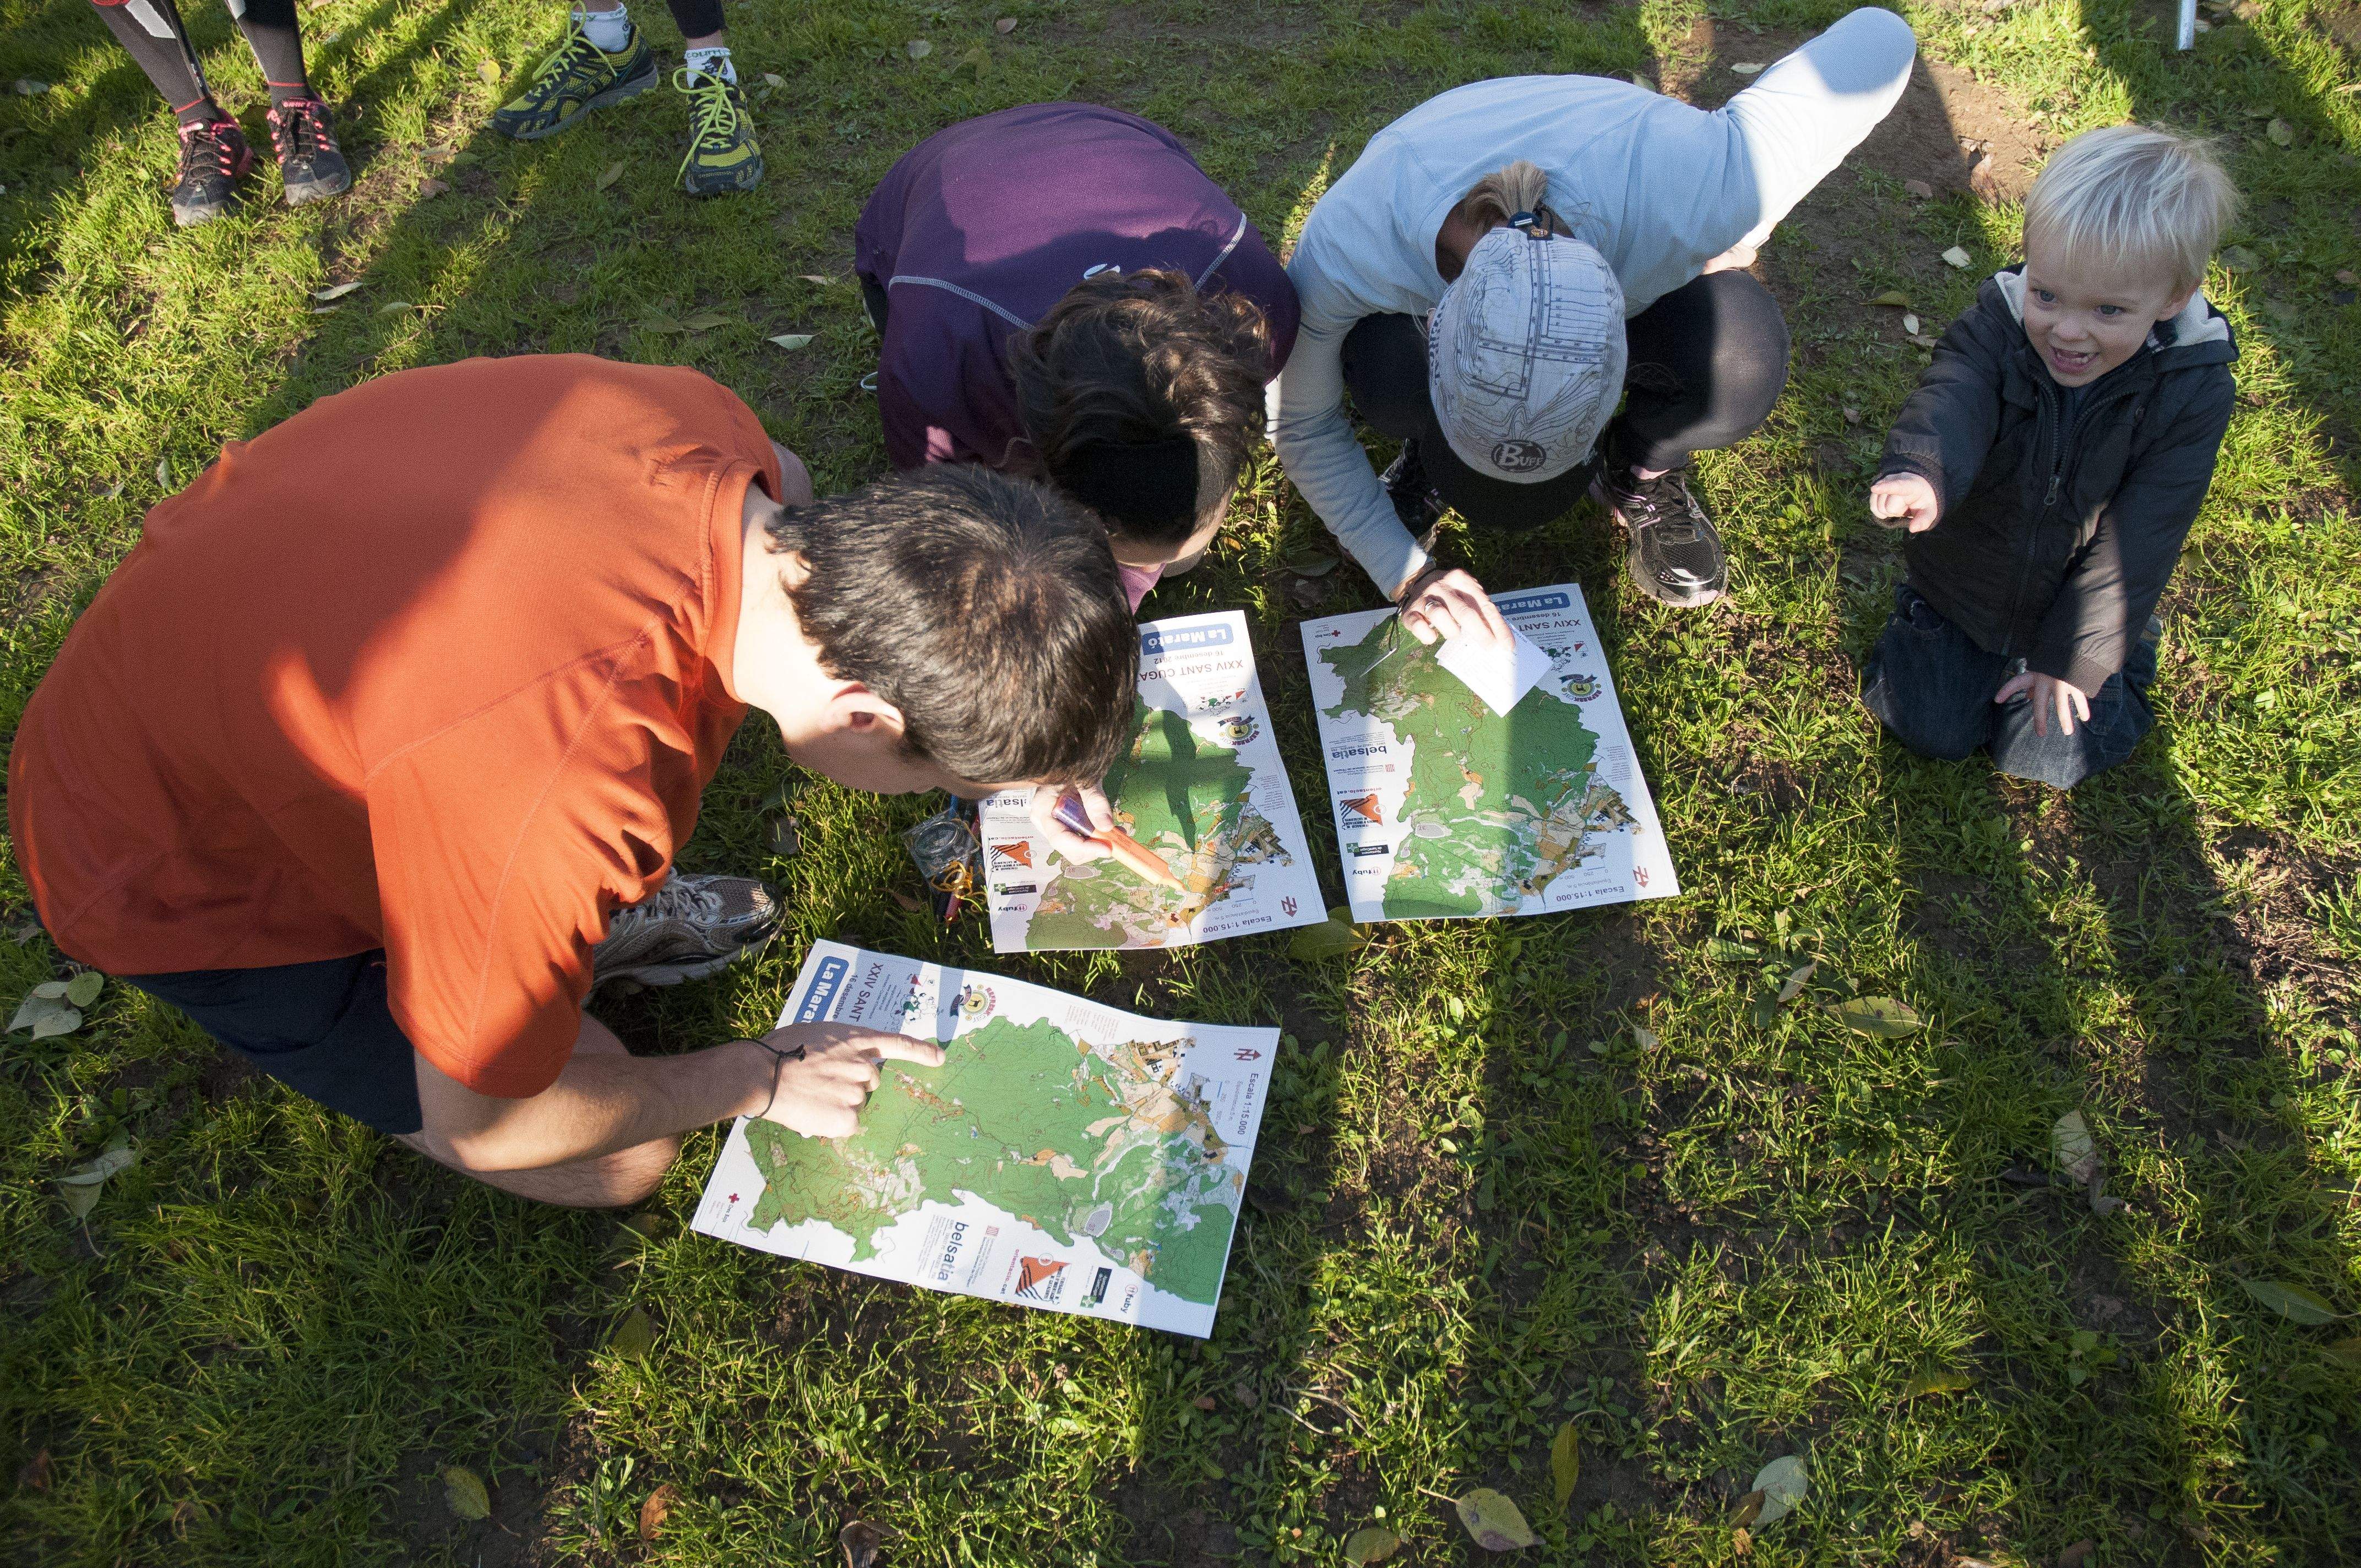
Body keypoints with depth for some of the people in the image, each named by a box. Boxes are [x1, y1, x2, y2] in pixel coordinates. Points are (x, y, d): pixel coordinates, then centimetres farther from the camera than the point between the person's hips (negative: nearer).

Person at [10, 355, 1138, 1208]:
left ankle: (567, 911, 5)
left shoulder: (698, 419, -24)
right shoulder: (554, 813, -44)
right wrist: (760, 1078, -7)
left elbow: (780, 488, 5)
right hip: (174, 875, -6)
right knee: (621, 1163, -7)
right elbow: (486, 1127, -23)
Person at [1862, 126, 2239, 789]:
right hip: (1966, 582, 1)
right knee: (1929, 727, 2)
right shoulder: (1997, 326, -23)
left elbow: (2135, 543, -21)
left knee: (2047, 756, 5)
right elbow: (1951, 399, -45)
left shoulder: (2193, 392, -23)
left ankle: (2126, 648, 31)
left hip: (2074, 606, -1)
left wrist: (2074, 655, -20)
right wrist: (1922, 473, -69)